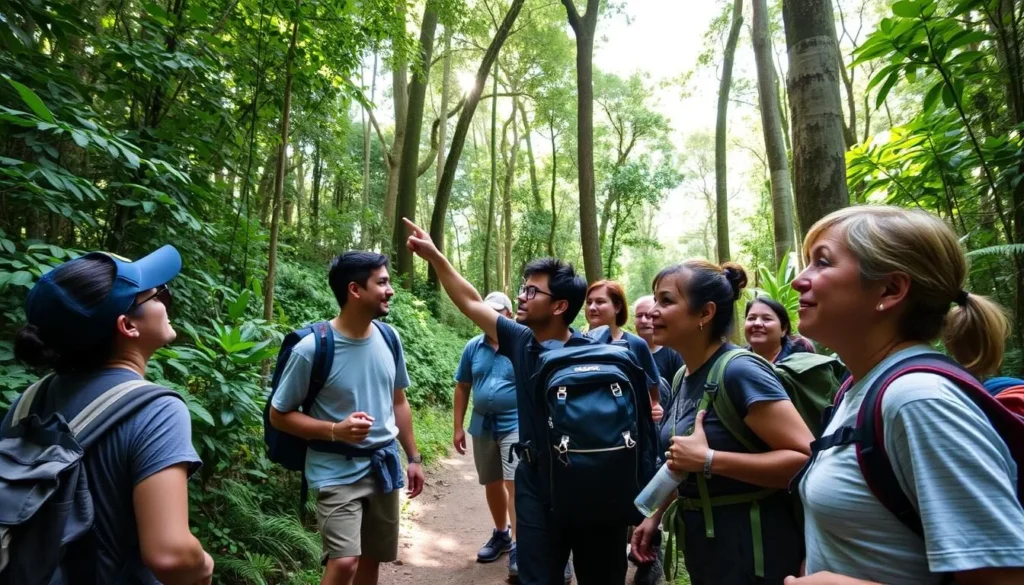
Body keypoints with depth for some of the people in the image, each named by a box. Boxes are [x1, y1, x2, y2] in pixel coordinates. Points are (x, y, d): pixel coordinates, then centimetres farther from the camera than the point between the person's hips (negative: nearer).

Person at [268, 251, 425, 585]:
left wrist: (413, 457, 12)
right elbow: (279, 415, -8)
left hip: (384, 466, 5)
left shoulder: (388, 339, -1)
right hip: (338, 472, -5)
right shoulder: (312, 349, -17)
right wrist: (335, 430, -22)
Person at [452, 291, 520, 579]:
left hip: (515, 424, -4)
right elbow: (462, 387, 7)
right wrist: (458, 427, 6)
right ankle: (501, 533, 37)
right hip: (482, 425, 5)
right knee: (492, 484, 17)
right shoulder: (473, 347, 2)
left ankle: (518, 546, -3)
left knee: (514, 483, -11)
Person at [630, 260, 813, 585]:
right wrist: (657, 515, 12)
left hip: (751, 550, -8)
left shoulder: (739, 371, -21)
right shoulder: (685, 377, 4)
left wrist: (708, 459, -28)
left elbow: (806, 458, -27)